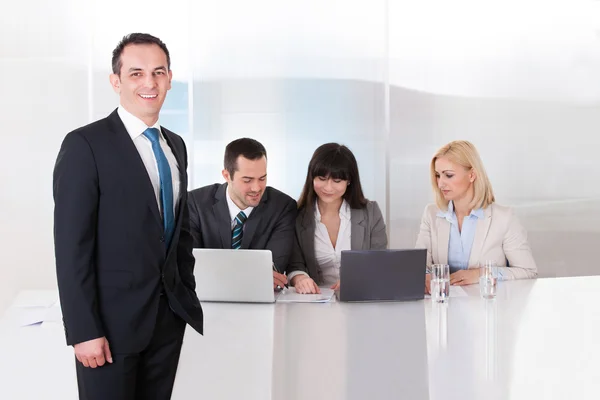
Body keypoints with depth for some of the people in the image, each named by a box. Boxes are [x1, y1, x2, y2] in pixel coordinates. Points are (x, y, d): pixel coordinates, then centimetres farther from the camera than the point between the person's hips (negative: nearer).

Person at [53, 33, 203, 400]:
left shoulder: (175, 146, 11)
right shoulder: (86, 145, -11)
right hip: (114, 318, -6)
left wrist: (188, 294, 13)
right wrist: (84, 331, -17)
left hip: (170, 316, 6)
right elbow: (72, 246, -14)